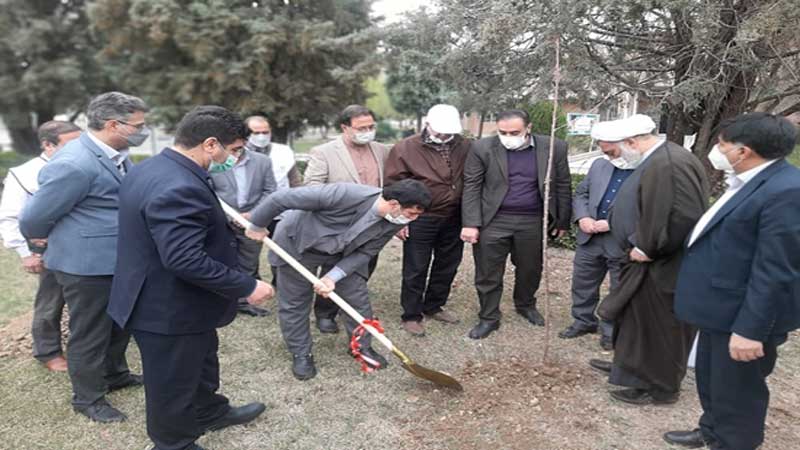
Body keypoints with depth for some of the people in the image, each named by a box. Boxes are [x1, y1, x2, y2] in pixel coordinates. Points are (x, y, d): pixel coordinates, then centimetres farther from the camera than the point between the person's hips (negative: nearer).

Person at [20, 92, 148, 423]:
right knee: (89, 333, 9)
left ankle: (114, 374, 45)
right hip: (87, 263, -9)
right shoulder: (75, 165, -25)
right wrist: (47, 245, 3)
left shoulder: (116, 156, 2)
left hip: (117, 259, 9)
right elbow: (33, 219, -16)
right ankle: (87, 398, 28)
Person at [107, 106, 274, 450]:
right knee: (173, 383, 13)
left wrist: (222, 222, 23)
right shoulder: (179, 188, -32)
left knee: (200, 362, 29)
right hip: (170, 309, -11)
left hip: (163, 299, 11)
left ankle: (211, 412, 51)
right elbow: (185, 260, -35)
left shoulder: (153, 168, 4)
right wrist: (247, 287, -26)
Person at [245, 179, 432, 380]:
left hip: (342, 254, 4)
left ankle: (362, 346, 27)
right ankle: (301, 354, 26)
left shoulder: (395, 222, -21)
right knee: (295, 303, 6)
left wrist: (333, 276, -26)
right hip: (297, 244, -4)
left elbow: (364, 253, -12)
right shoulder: (345, 194, -40)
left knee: (358, 298, 3)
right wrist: (257, 225, -17)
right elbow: (283, 198, -32)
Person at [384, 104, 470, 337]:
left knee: (447, 266, 16)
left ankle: (434, 307, 36)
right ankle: (411, 316, 20)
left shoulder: (464, 147, 1)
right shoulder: (405, 148, -9)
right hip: (420, 220, -4)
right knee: (415, 270, 4)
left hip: (454, 219, 4)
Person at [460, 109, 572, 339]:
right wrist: (470, 224, -12)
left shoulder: (554, 148, -4)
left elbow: (563, 186, 4)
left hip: (533, 222, 2)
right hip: (493, 221, -1)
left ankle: (526, 305, 43)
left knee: (530, 268, 18)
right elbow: (472, 187, -7)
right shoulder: (482, 148, -7)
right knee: (487, 273, 4)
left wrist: (562, 222, 7)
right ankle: (489, 318, 22)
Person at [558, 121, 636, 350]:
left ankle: (612, 331, 29)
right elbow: (581, 193, 14)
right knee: (582, 284, 17)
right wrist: (582, 217, -6)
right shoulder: (599, 165, 8)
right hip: (590, 238, 6)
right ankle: (583, 321, 37)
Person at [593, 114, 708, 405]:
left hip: (662, 267, -10)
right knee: (637, 317, 23)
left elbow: (683, 217, -32)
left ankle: (660, 387, 23)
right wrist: (640, 246, 9)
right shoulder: (655, 161, 7)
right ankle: (631, 366, 41)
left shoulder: (670, 164, -26)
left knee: (659, 326, 6)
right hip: (647, 261, 10)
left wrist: (647, 249, -21)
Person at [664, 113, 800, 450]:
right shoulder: (751, 181, 6)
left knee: (736, 389, 9)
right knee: (710, 378, 25)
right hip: (721, 307, 10)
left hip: (742, 315, -10)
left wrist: (750, 328, -24)